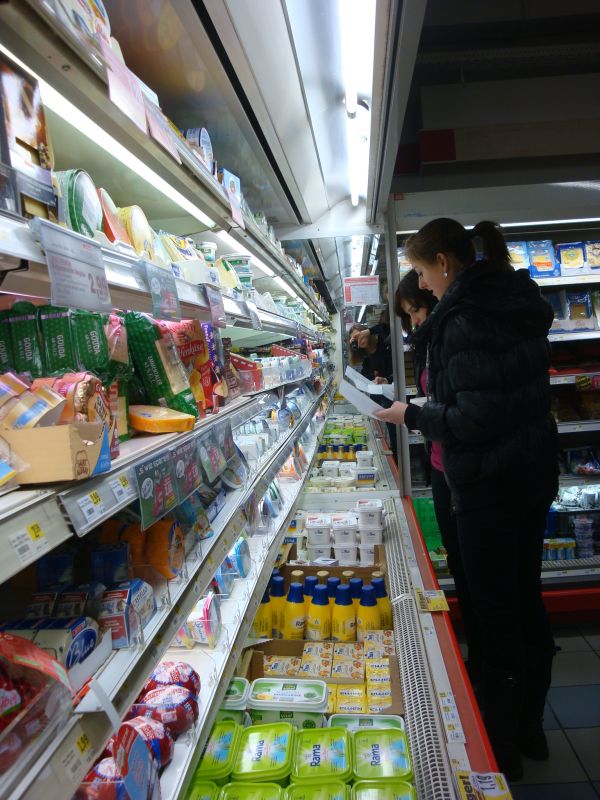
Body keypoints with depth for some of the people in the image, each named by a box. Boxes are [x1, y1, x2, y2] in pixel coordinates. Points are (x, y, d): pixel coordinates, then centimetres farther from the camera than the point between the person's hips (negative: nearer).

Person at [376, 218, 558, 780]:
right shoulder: (517, 303, 9)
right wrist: (432, 410, 12)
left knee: (494, 614, 5)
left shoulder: (465, 318, -19)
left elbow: (475, 417, -24)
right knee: (526, 598, 20)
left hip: (490, 484, -9)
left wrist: (413, 416, -9)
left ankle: (500, 750, 25)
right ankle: (528, 729, 39)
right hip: (533, 470, 10)